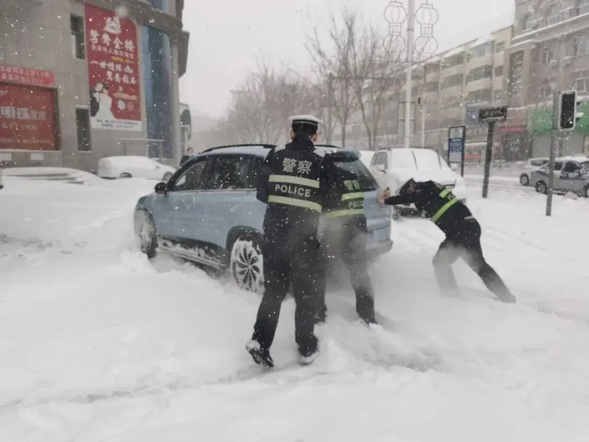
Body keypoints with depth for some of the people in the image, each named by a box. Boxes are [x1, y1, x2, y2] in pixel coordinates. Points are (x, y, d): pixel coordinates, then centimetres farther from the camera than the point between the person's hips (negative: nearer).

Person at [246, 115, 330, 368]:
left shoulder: (276, 155, 5)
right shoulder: (322, 161, 1)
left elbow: (261, 193, 7)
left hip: (274, 230, 2)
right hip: (304, 234, -2)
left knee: (273, 289, 16)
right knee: (307, 292, 12)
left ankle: (260, 341, 7)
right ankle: (306, 348, 20)